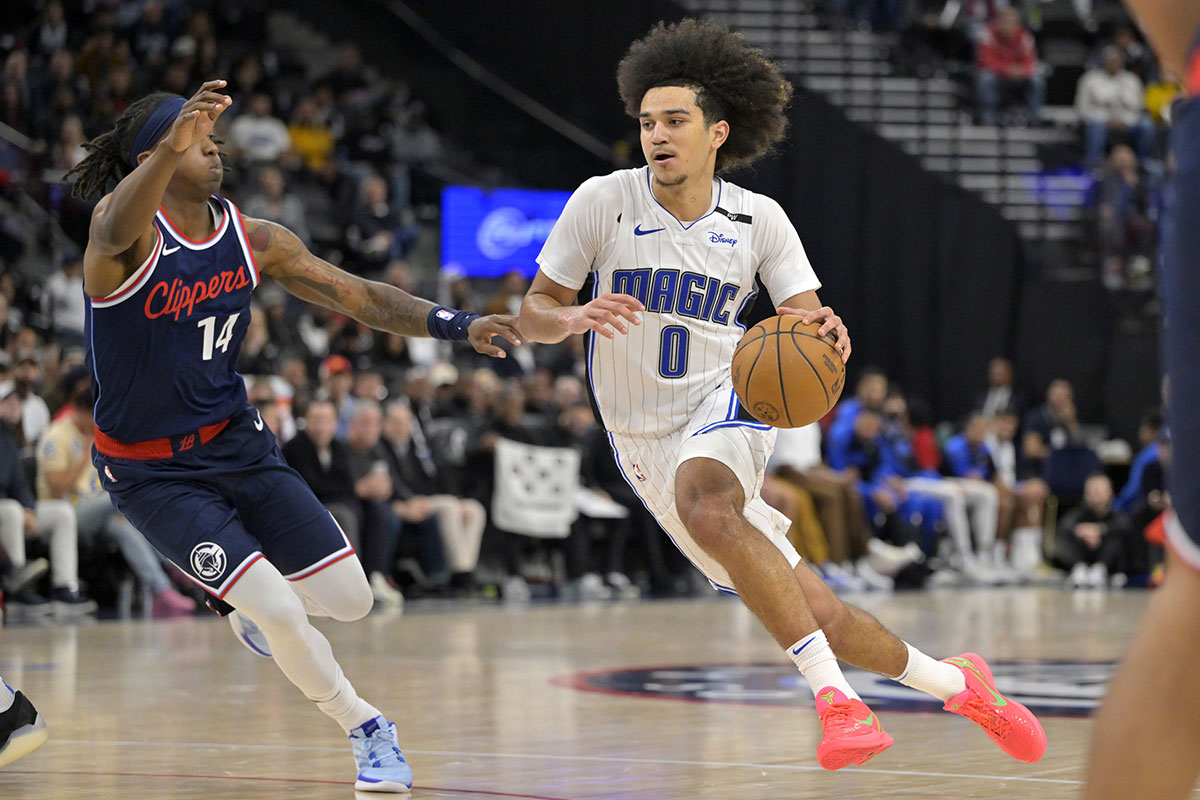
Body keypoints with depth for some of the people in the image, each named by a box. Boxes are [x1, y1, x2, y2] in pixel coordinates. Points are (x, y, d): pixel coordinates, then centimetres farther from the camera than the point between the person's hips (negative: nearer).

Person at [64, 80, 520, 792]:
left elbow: (357, 296, 4)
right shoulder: (129, 226, -20)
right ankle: (368, 730, 8)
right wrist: (171, 148, -66)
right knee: (281, 613, -16)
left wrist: (457, 325, -11)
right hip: (152, 471, -6)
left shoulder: (254, 240, -1)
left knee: (350, 599, 3)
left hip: (237, 440, 6)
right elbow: (116, 234, -46)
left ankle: (253, 602, 36)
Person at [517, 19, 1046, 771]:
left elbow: (808, 326, -3)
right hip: (646, 444, 1)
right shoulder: (603, 201, -6)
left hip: (726, 404, -1)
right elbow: (533, 313, -2)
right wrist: (577, 318, -25)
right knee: (813, 614, -1)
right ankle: (954, 682, 22)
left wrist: (827, 335, -28)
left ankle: (836, 695, -40)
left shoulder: (758, 219, -3)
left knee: (703, 504, -39)